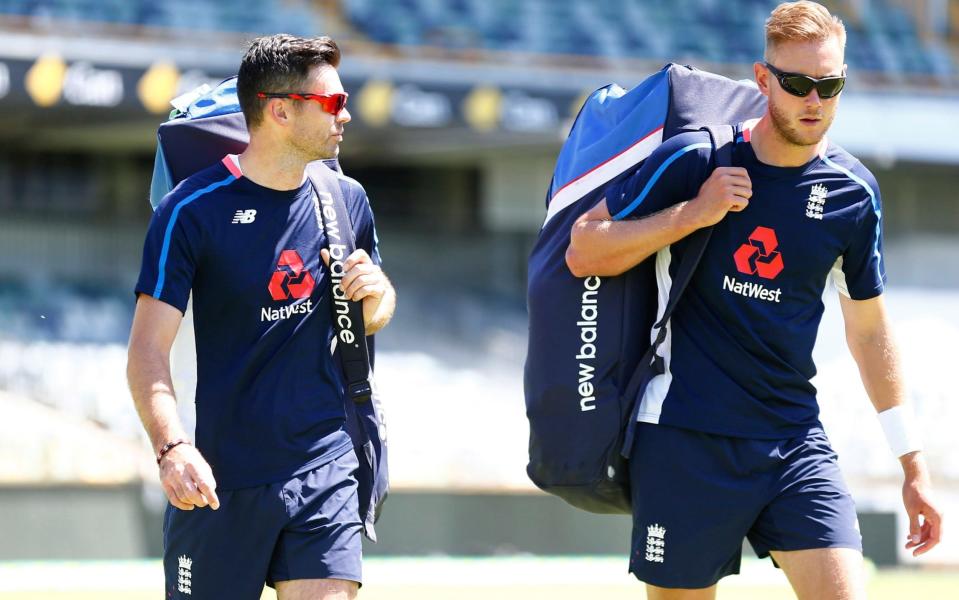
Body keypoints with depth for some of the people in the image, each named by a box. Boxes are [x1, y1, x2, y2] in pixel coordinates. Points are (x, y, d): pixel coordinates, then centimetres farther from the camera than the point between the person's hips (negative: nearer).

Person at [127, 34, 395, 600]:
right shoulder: (193, 210, -9)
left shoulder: (347, 200, 8)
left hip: (324, 464, 4)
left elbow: (374, 316, 24)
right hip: (221, 477, -3)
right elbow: (148, 351, -12)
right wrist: (172, 448, -28)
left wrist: (376, 295, 0)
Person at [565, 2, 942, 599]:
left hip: (796, 443, 3)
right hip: (685, 434, -3)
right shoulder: (695, 159, -6)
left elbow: (869, 330, 15)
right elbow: (583, 251, -5)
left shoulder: (854, 192, 4)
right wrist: (694, 213, -16)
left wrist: (913, 464, 16)